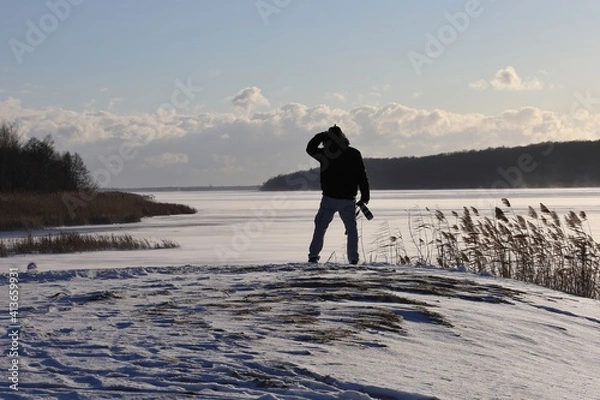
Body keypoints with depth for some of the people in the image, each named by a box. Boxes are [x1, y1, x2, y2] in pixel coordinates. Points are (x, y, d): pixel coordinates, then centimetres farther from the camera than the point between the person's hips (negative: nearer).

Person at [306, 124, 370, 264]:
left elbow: (310, 148, 14)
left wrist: (324, 135, 14)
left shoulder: (325, 153, -6)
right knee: (351, 229, 11)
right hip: (348, 199, 1)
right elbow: (362, 177, 0)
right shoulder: (354, 154, -2)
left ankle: (313, 256, 2)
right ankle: (353, 259, 6)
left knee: (320, 227, 8)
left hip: (329, 199, -1)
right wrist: (365, 195, 7)